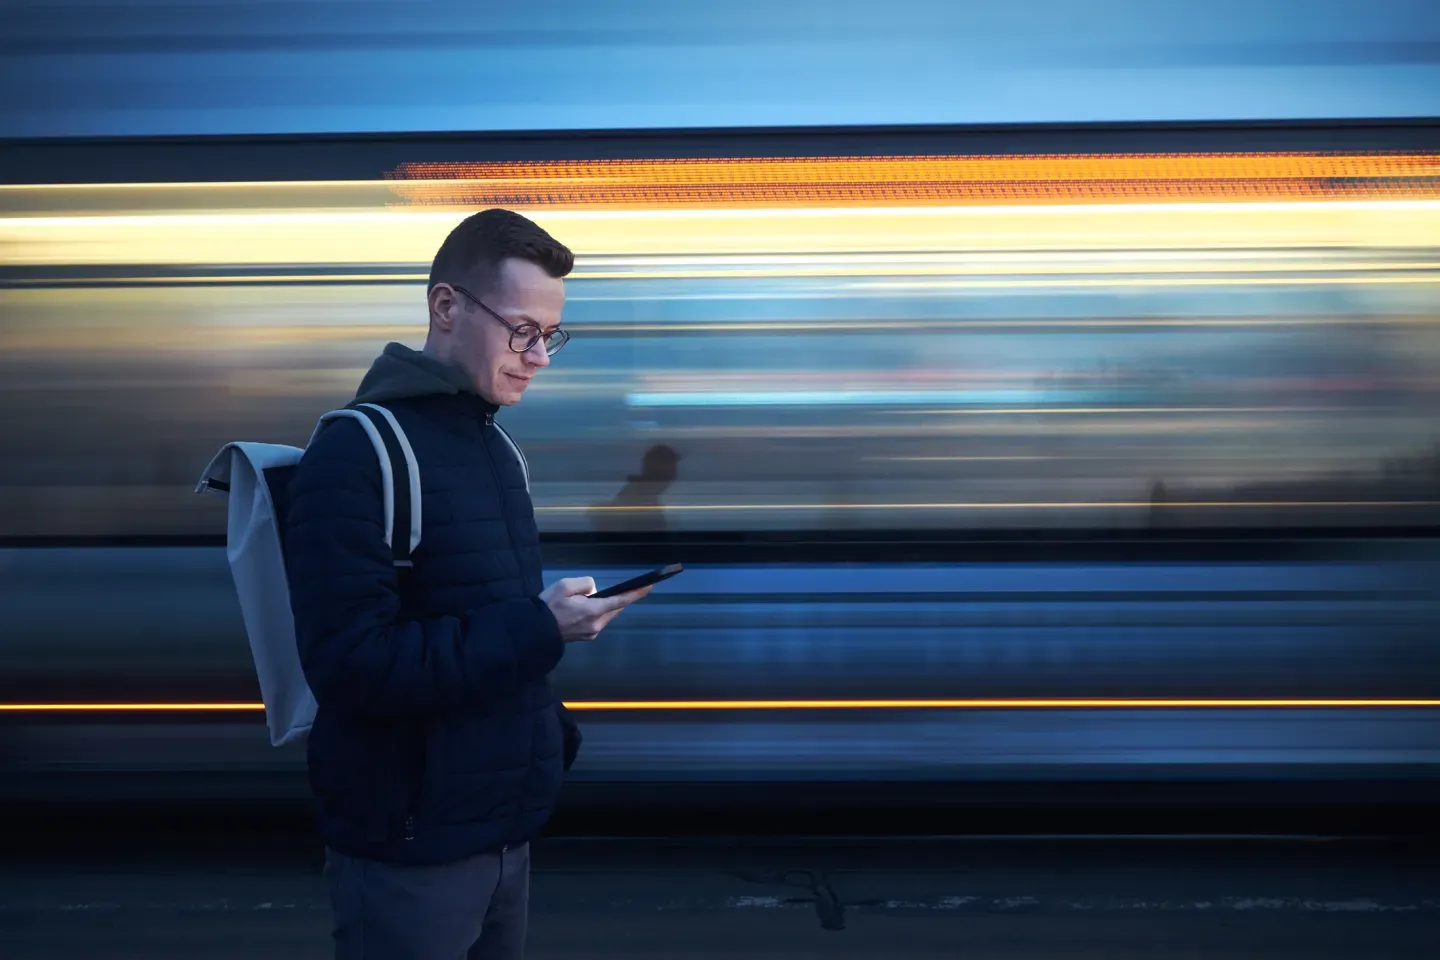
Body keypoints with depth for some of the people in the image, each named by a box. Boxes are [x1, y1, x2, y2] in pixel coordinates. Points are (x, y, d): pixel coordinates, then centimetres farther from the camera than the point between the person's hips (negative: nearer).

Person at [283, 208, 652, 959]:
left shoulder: (496, 447, 11)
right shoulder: (356, 453, -15)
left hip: (504, 830, 8)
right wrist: (538, 629, -23)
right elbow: (351, 665, -22)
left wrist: (546, 735, 7)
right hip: (409, 850, -7)